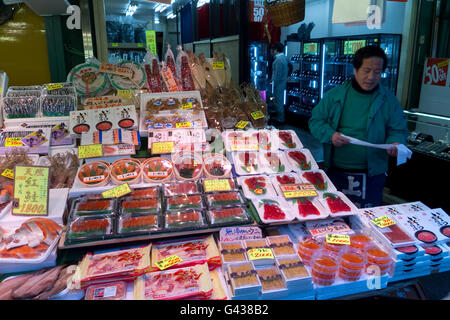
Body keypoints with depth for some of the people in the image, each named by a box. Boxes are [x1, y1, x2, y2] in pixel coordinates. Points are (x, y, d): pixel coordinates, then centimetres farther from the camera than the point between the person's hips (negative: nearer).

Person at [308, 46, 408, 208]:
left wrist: (395, 143, -18)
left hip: (371, 176, 0)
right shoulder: (335, 95, 1)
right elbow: (315, 121, 2)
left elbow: (398, 130, 4)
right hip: (334, 172, 1)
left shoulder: (389, 100, 1)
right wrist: (330, 135, -16)